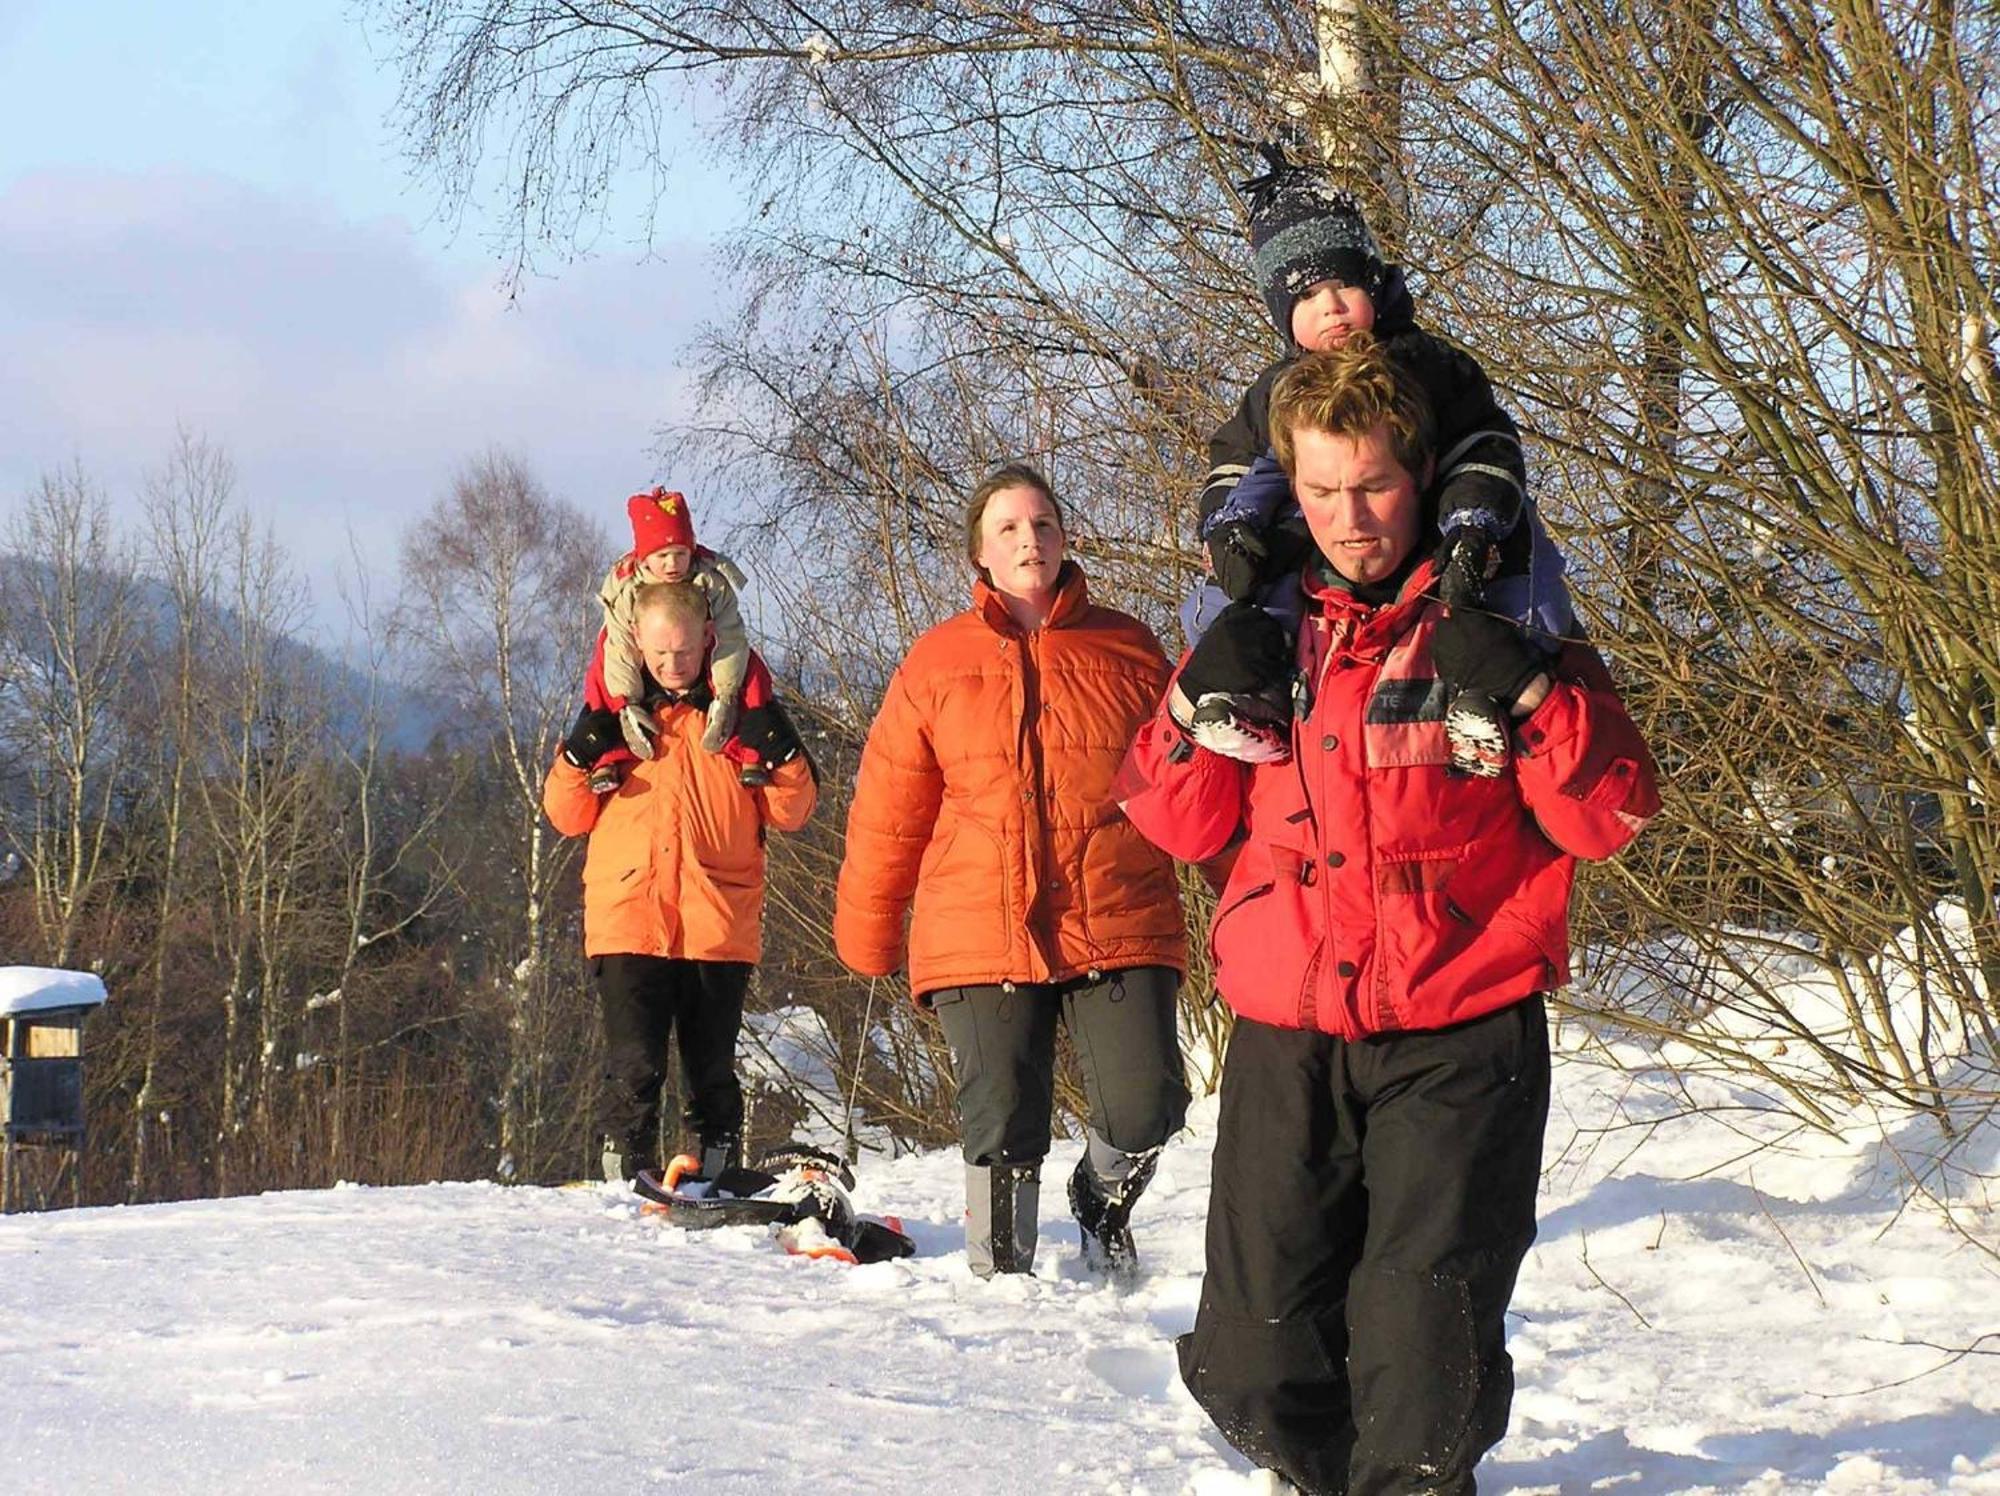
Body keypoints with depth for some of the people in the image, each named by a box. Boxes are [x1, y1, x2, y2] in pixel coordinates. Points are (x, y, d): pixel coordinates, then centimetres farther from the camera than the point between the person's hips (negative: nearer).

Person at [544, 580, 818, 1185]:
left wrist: (780, 755, -9)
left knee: (713, 1071, 5)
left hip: (719, 926, 0)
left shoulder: (740, 711, 8)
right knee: (634, 1068, -7)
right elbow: (567, 815, 12)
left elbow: (791, 812, 9)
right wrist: (580, 756, -6)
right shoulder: (615, 713, 10)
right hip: (628, 924, 0)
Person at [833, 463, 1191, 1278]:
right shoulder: (936, 663, 7)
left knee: (1144, 1113, -9)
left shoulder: (1129, 650, 8)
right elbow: (888, 810, 12)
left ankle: (1102, 1203, 24)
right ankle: (1000, 1273, 18)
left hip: (1118, 928, 0)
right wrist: (867, 929, 16)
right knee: (1001, 1128, -2)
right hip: (981, 935, 0)